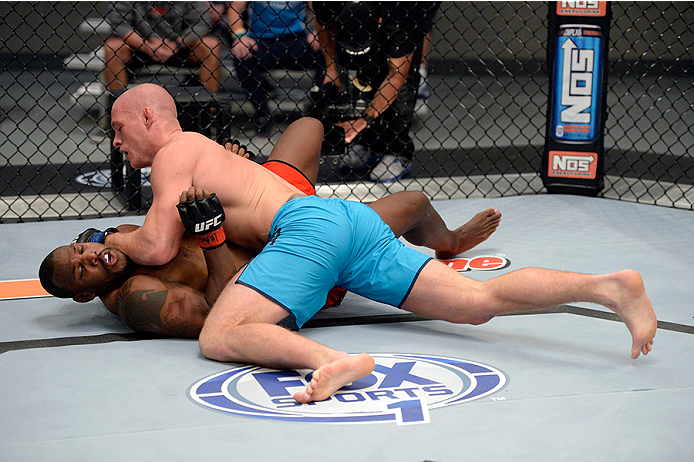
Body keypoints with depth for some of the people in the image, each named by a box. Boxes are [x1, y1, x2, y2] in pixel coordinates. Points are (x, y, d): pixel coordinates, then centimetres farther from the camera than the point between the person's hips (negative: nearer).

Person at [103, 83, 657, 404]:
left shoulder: (174, 152, 8)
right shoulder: (207, 150, 34)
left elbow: (158, 249, -2)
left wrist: (109, 238, 18)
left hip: (308, 225, -9)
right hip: (351, 216, 9)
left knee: (217, 338, -21)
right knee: (477, 302, -3)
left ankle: (331, 360, -47)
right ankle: (610, 283, -16)